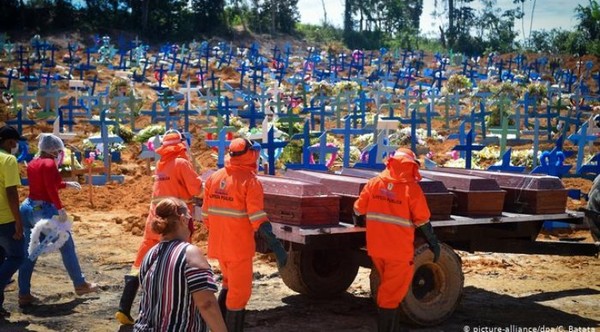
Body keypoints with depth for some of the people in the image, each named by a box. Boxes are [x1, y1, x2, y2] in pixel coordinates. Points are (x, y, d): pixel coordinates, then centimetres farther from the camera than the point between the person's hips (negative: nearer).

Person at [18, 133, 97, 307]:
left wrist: (66, 184, 31)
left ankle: (24, 295, 8)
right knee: (67, 246, 8)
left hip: (27, 208, 8)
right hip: (45, 210, -8)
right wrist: (60, 209, -27)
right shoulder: (49, 163, -12)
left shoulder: (32, 164, 13)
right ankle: (80, 285, 18)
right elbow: (50, 188, -24)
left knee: (28, 253, 9)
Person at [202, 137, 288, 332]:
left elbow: (205, 214, 9)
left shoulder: (214, 177, 4)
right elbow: (258, 220, -21)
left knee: (229, 283, 25)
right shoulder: (249, 181, -15)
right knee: (240, 292, 5)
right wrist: (277, 247, -21)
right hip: (239, 247, -7)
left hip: (218, 244, 7)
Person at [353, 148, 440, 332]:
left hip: (376, 248, 5)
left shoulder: (374, 183, 0)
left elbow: (358, 209, 7)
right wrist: (433, 243, 3)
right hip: (398, 250, -5)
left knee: (389, 287, 25)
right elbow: (422, 220, -10)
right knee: (392, 293, 4)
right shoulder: (411, 188, -12)